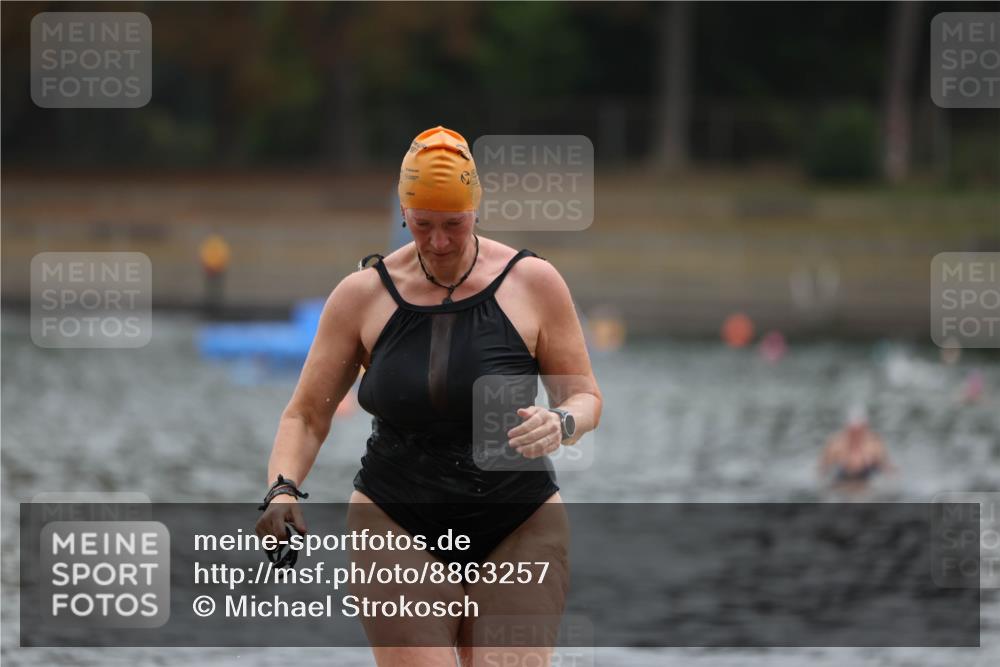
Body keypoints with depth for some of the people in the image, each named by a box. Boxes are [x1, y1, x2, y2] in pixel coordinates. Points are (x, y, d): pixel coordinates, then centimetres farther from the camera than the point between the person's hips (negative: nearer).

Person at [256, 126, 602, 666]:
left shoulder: (533, 283, -2)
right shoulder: (363, 294, 0)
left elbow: (585, 398, 4)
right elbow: (306, 414, 4)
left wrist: (561, 423, -20)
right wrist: (282, 490, -15)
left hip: (518, 531, 0)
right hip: (397, 529, 0)